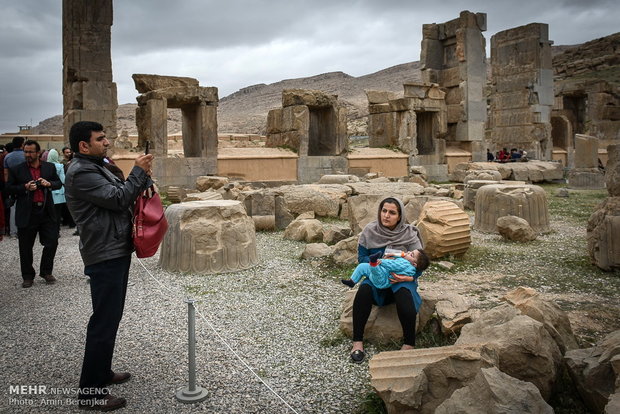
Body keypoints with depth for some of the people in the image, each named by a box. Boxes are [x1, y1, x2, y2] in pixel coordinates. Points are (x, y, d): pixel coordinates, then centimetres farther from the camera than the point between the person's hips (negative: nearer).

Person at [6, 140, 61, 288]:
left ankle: (46, 272, 24)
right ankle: (28, 276, 22)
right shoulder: (16, 170, 0)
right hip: (27, 214, -1)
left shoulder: (50, 167, 6)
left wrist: (49, 184, -10)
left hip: (47, 212, 2)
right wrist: (25, 187, -15)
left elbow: (59, 183, 11)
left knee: (52, 242, 4)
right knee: (26, 247, 7)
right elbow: (9, 188, 1)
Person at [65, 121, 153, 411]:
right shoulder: (80, 173, -16)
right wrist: (138, 172, -11)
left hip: (116, 251, 11)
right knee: (104, 321, -7)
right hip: (105, 256, -11)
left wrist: (142, 176, 1)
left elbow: (123, 193, 17)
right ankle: (90, 392, 3)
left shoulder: (96, 167, 17)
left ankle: (102, 372, 34)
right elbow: (119, 199, -23)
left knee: (110, 318, 20)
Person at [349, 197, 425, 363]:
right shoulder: (369, 231, -5)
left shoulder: (409, 234, -9)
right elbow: (361, 257, -1)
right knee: (363, 291, -31)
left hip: (401, 279, -1)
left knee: (404, 294, -35)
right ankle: (357, 342, -24)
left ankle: (409, 344, -22)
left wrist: (410, 276, -27)